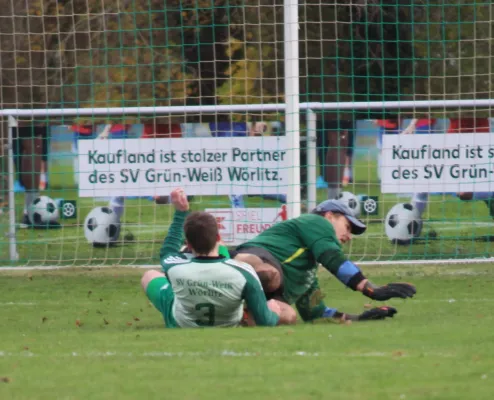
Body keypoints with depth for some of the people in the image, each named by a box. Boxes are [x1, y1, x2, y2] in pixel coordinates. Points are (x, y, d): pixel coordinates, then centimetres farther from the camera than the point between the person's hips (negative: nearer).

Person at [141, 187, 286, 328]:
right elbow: (265, 323, -31)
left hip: (180, 326, 0)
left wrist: (181, 212, 2)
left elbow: (167, 251, -7)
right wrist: (274, 314, -7)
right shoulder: (243, 273, -39)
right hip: (228, 331, 0)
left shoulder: (176, 269, -35)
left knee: (149, 276, 25)